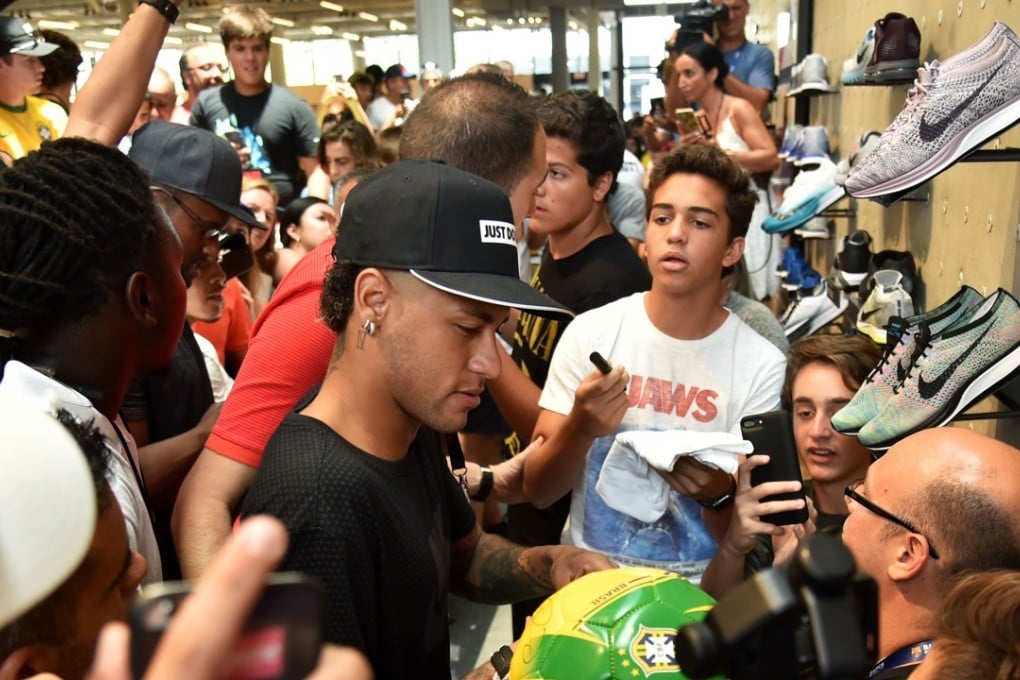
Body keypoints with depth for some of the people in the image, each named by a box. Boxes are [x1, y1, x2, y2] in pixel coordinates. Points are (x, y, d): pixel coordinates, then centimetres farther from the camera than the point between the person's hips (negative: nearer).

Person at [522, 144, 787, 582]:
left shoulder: (762, 366, -6)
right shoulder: (590, 332, -3)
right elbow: (537, 491, -1)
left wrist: (719, 494, -22)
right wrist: (579, 429, -20)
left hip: (694, 588, 0)